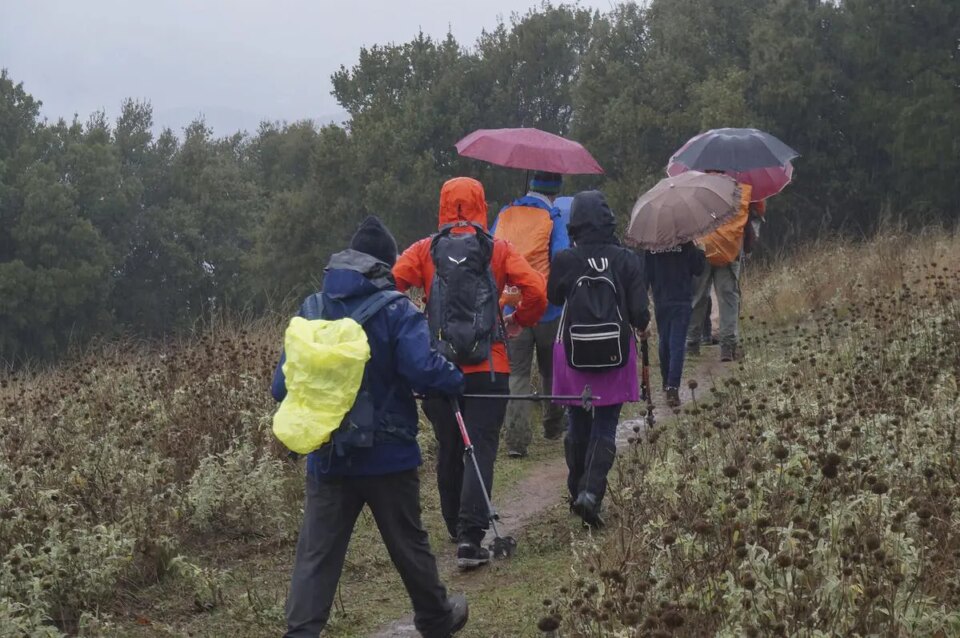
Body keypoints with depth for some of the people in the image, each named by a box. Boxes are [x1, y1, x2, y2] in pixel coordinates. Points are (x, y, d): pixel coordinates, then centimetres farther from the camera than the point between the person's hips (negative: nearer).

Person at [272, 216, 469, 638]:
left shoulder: (311, 311, 1)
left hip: (329, 457, 2)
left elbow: (283, 386, 0)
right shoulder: (396, 311, -12)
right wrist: (457, 381, -3)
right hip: (388, 456, -2)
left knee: (317, 554, 2)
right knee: (408, 544, 16)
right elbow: (424, 369, -24)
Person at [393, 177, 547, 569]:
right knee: (481, 450, -3)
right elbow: (536, 290, -8)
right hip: (488, 367, -2)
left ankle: (456, 527, 30)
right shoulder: (498, 250, 1)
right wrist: (520, 320, 10)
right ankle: (470, 536, -16)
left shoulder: (424, 251, 2)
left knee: (448, 451, 17)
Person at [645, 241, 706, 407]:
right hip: (682, 301, -3)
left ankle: (666, 382, 31)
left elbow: (646, 275, 1)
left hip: (660, 302, 3)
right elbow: (698, 270, -3)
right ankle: (672, 387, -16)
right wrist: (700, 252, 13)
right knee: (677, 346, -4)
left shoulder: (650, 247, -3)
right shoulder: (686, 245, -9)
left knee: (664, 343, 19)